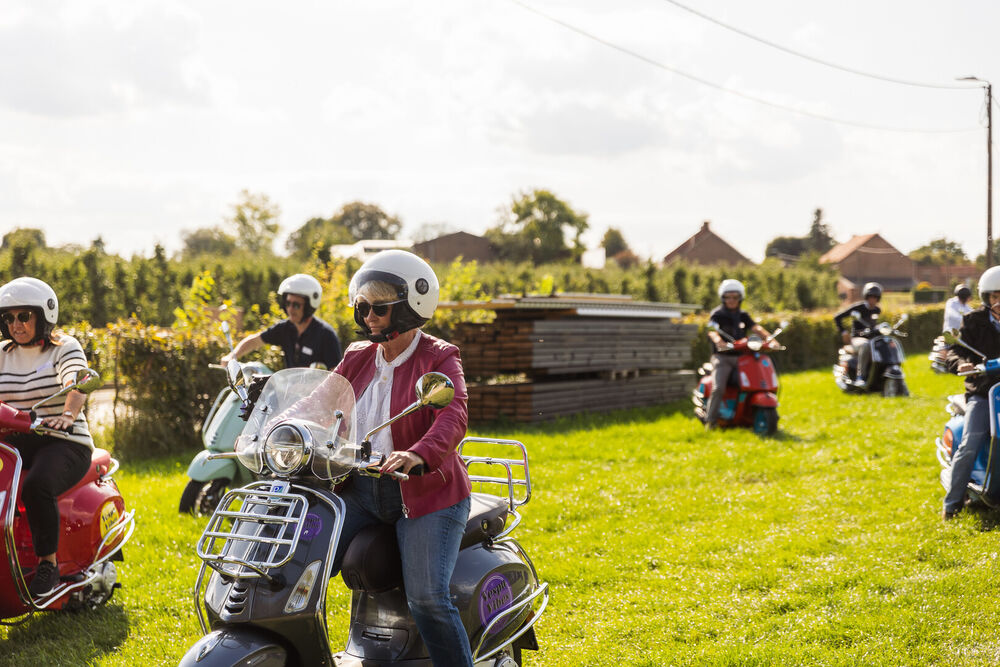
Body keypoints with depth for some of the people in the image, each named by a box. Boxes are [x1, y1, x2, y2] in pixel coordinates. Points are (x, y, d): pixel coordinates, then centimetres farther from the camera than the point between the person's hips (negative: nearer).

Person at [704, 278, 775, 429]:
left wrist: (769, 337, -20)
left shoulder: (743, 316, 17)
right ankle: (710, 421, -17)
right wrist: (719, 341, -40)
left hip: (741, 357, 4)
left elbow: (756, 328, 1)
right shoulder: (717, 315, 2)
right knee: (718, 388, -24)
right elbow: (712, 331, -17)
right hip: (722, 357, -4)